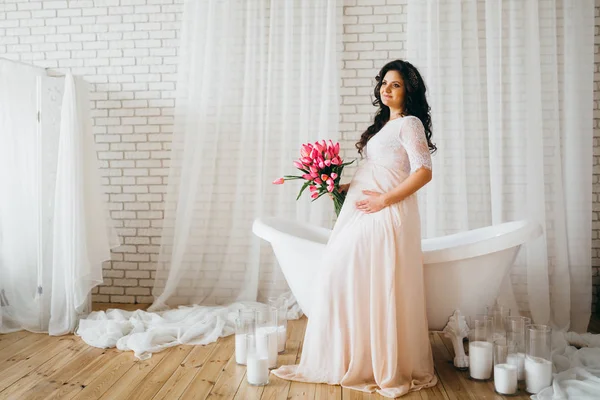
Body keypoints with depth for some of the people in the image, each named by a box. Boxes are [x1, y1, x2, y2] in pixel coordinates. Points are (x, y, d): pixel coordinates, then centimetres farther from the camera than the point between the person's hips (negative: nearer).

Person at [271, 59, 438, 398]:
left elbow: (424, 172, -14)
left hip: (386, 215, -9)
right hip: (362, 214, 9)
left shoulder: (410, 123, -2)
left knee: (382, 289, -7)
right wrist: (345, 187, 11)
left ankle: (393, 370, 9)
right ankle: (353, 360, 17)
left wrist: (384, 199, -18)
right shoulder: (383, 124, 23)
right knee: (342, 279, 5)